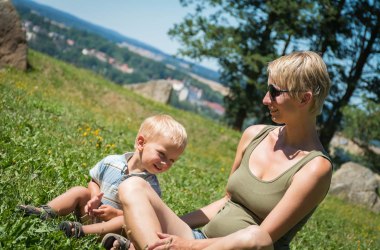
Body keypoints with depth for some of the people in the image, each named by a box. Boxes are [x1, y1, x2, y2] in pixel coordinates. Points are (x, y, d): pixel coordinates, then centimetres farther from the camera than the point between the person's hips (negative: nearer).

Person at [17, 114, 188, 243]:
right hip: (92, 212, 4)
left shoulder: (151, 186, -13)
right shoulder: (111, 162, -4)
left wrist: (116, 213, -24)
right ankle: (47, 212, -23)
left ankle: (83, 231, -46)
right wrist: (95, 197, -13)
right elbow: (94, 182, 9)